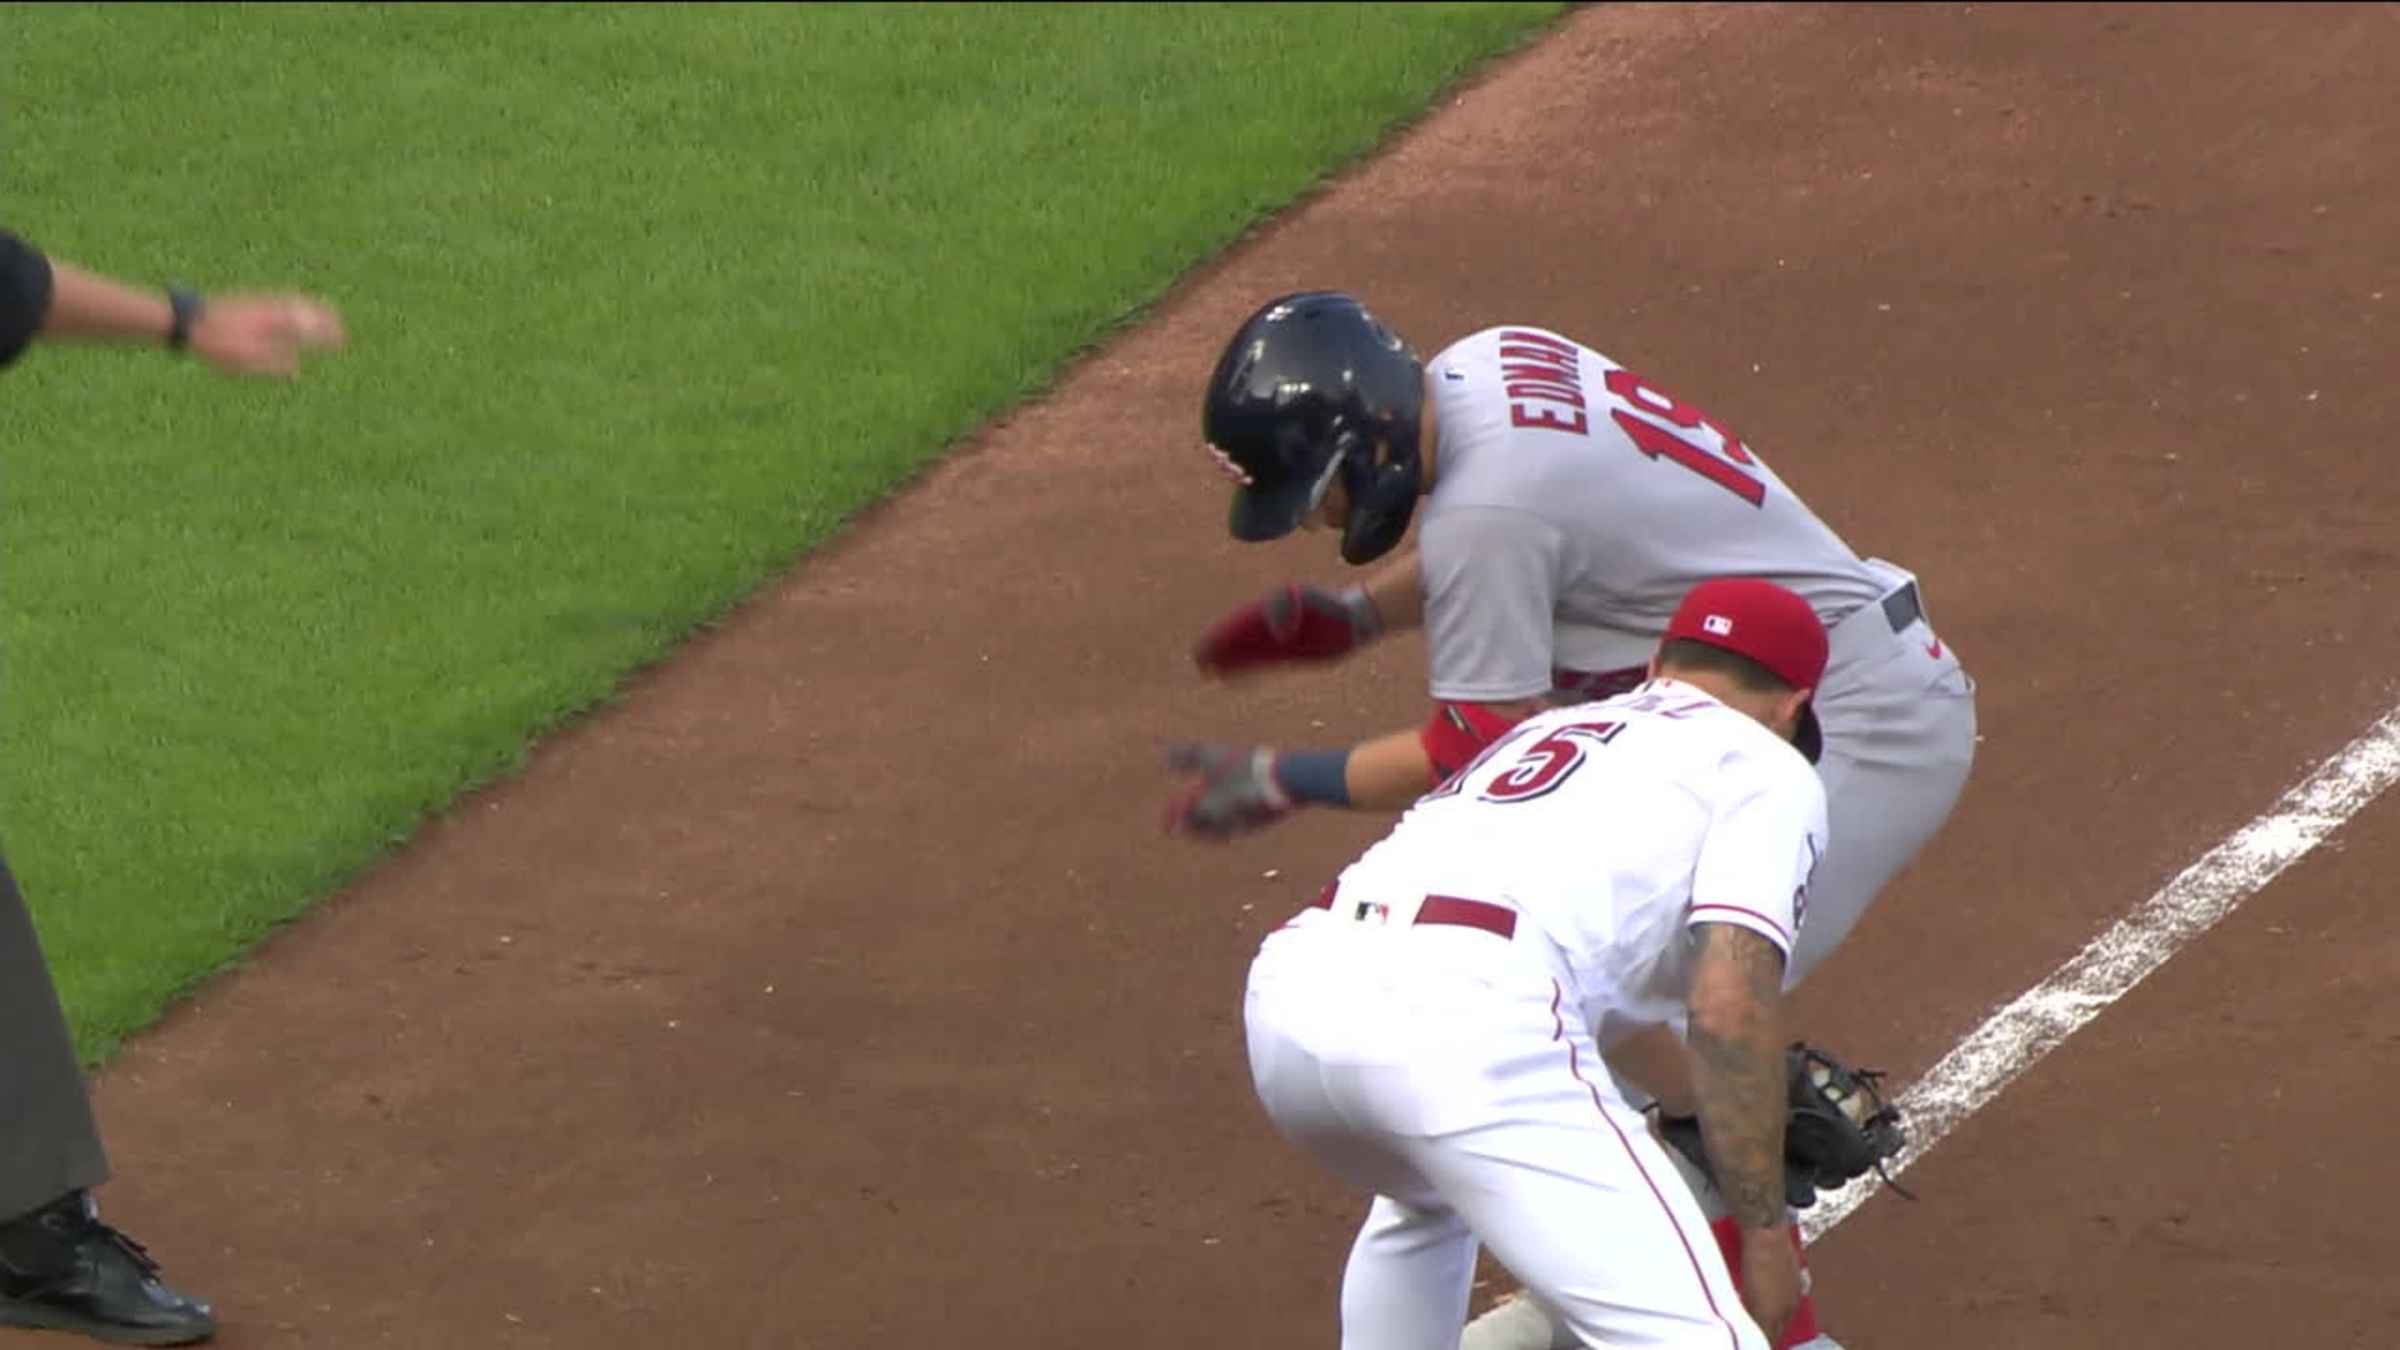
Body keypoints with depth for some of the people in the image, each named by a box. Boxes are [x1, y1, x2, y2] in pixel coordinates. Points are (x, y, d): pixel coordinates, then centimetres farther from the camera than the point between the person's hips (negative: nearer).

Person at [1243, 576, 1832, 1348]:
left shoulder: (1548, 728, 38)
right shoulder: (1766, 767, 17)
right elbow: (1728, 998, 0)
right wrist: (1764, 1227, 5)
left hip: (1292, 992, 8)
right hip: (1463, 1021, -8)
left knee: (1431, 1199, 41)